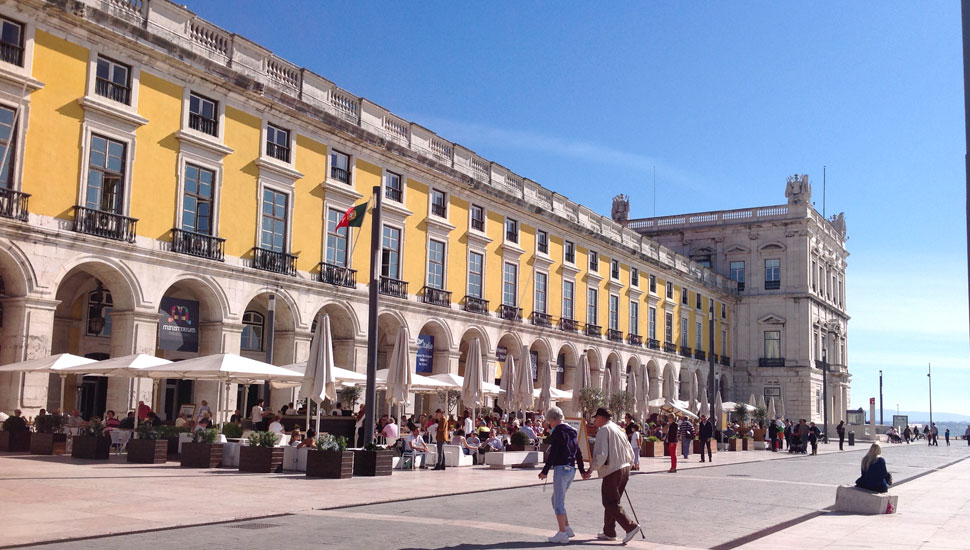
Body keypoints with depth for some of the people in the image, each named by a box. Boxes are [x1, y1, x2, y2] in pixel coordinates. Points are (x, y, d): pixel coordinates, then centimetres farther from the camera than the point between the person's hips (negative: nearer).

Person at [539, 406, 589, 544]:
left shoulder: (558, 432, -12)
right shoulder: (572, 431, 15)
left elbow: (553, 453, -17)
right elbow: (578, 452, 19)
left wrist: (545, 471, -13)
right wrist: (582, 471, 24)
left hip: (561, 468, -9)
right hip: (571, 469, 9)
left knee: (559, 502, -3)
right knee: (556, 499, 19)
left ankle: (562, 534, -2)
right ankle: (567, 528, 19)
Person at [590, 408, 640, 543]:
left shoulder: (603, 430, -10)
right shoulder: (618, 429, 16)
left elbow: (601, 455, -20)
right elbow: (631, 452, 18)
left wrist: (593, 467, -7)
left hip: (612, 471, -9)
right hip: (625, 469, 9)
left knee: (610, 503, -3)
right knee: (611, 501, 17)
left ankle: (631, 526, -15)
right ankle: (609, 532, 23)